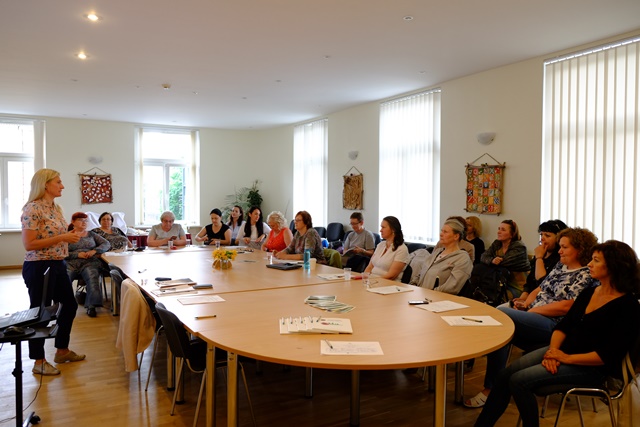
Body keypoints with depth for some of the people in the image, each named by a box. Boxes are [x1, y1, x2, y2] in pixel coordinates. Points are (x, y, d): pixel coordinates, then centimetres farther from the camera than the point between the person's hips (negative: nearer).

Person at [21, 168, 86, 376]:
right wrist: (62, 238, -22)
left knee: (70, 304, 17)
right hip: (39, 267, -9)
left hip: (58, 265, 9)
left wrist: (70, 237, 2)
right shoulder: (33, 209, -17)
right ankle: (39, 361, 19)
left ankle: (62, 350, 34)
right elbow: (29, 244, -22)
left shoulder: (56, 208, 9)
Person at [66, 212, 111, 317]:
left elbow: (106, 244, 14)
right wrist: (77, 254, -9)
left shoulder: (91, 234, 23)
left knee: (92, 276, -33)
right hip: (71, 263, 0)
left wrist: (94, 251, -3)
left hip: (89, 262, 0)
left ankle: (91, 306, -37)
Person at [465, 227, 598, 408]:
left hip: (553, 324, -8)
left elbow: (566, 306, -16)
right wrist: (525, 303, 3)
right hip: (533, 315, 8)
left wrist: (533, 310, -14)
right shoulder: (560, 266, 20)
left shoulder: (586, 276, -6)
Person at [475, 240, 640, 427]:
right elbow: (563, 325, 9)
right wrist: (552, 351, -9)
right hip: (561, 350, 7)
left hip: (591, 367, -7)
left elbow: (609, 355, -20)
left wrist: (566, 358, -19)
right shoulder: (588, 293, 10)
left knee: (519, 380, -23)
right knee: (505, 375, -10)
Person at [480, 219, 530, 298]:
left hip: (517, 287, -6)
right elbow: (483, 257, -4)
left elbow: (504, 261, -22)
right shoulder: (496, 244, 8)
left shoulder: (519, 247, -11)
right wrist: (492, 260, -26)